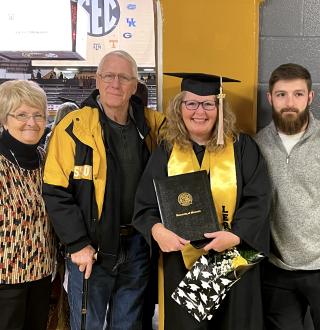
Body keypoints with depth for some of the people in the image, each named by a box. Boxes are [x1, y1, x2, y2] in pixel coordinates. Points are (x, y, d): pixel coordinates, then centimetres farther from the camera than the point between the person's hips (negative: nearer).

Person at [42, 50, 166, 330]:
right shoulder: (74, 128, -11)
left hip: (137, 245, 4)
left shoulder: (150, 124, 1)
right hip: (91, 247, -3)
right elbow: (56, 192, -12)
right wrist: (78, 244, -14)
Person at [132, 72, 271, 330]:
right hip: (181, 263, 1)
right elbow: (145, 206, 0)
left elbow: (258, 198, -6)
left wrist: (236, 235, -21)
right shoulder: (165, 152, 2)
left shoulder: (242, 147, -1)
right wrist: (156, 229, -21)